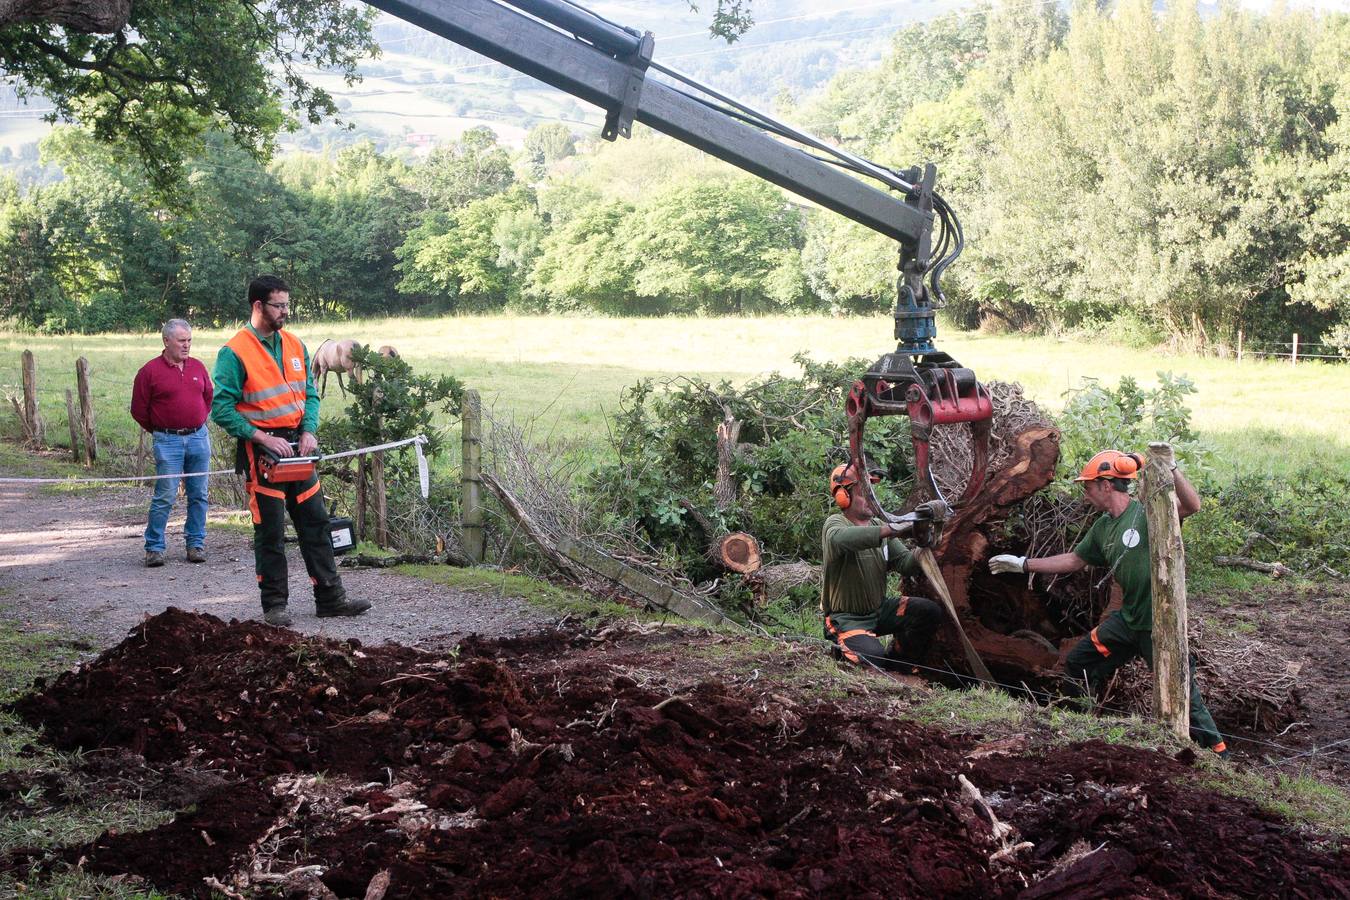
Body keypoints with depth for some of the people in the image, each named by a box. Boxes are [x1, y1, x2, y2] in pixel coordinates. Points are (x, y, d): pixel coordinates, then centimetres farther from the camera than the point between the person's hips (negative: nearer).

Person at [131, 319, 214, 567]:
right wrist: (160, 431, 7)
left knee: (198, 495, 7)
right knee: (165, 496, -6)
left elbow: (209, 396, 22)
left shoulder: (198, 367, 8)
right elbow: (139, 409, 0)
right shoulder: (150, 371, -5)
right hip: (168, 441, -4)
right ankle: (154, 547, 3)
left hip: (199, 437, 4)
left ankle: (196, 544, 16)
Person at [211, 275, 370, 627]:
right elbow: (222, 409, -13)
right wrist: (263, 437, -18)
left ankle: (330, 598, 13)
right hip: (262, 450, -6)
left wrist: (308, 432, -3)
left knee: (316, 523, 7)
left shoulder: (295, 345, 10)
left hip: (298, 448, 6)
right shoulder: (235, 353, -10)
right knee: (270, 532, 0)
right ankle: (274, 605, 10)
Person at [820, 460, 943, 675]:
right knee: (874, 657, -29)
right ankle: (843, 646, 6)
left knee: (930, 611, -11)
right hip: (847, 618, -7)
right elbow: (842, 539, -43)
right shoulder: (835, 524, -16)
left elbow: (905, 564, -3)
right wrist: (895, 530, -48)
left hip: (880, 609, 7)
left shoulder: (878, 526, 5)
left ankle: (897, 662, 8)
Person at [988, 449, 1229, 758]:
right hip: (1128, 618, 8)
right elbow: (1073, 560, 20)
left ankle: (1218, 751, 11)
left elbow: (1192, 506, -30)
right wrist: (1022, 564, 21)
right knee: (1078, 666, 14)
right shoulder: (1103, 527, 9)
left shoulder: (1147, 512, -15)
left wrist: (1170, 468, -42)